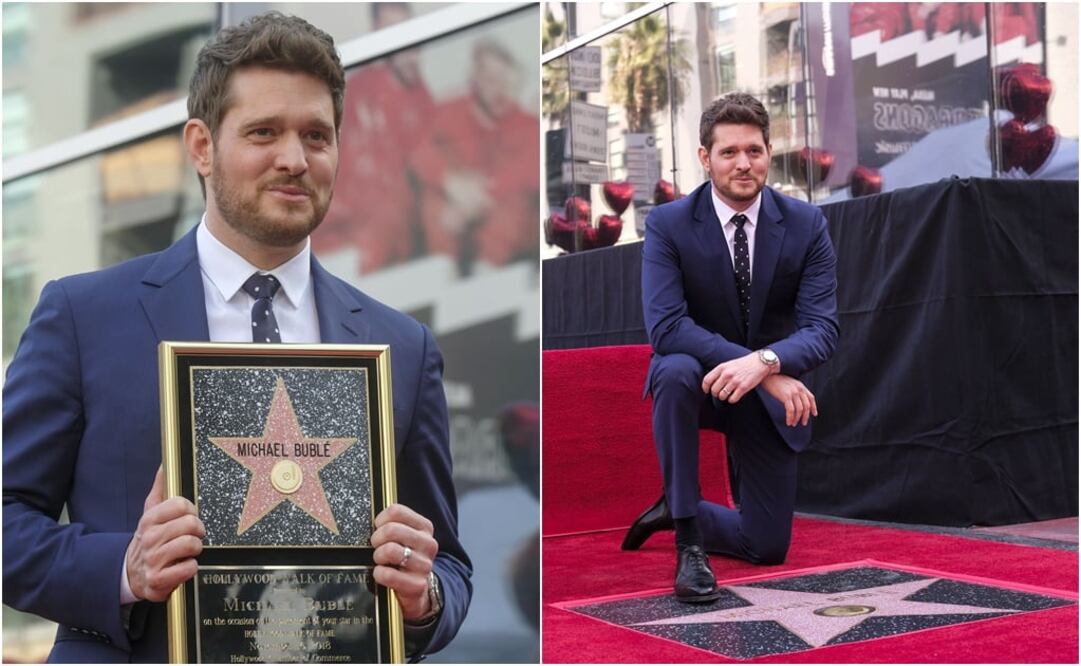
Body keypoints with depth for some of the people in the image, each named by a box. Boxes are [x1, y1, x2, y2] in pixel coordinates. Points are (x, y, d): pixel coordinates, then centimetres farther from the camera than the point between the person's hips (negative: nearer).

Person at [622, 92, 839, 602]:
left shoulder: (806, 224, -10)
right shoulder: (668, 224, -15)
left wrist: (765, 362, -39)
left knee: (768, 546, 4)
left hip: (771, 393, 2)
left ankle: (677, 511, 36)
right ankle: (688, 540, -23)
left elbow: (822, 329, -16)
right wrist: (773, 376, -35)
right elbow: (664, 325, -26)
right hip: (700, 379, -2)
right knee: (676, 371, -39)